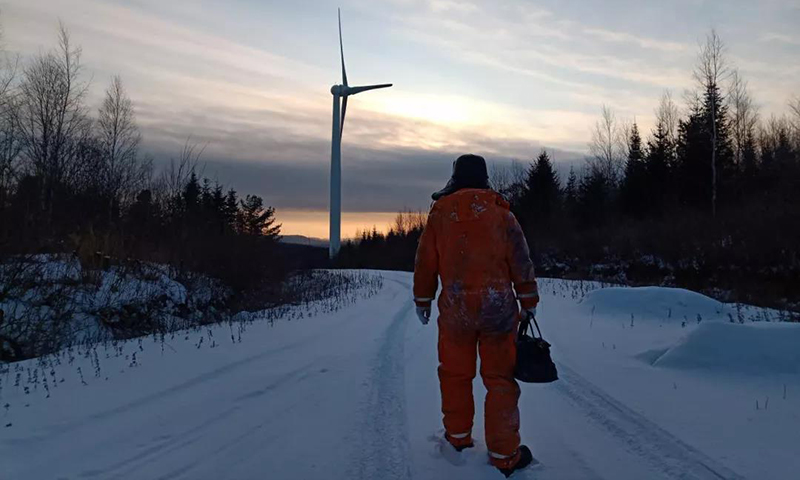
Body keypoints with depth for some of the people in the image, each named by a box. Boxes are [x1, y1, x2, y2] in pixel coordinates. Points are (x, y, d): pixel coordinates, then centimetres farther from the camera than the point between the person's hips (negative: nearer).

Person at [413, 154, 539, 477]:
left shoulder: (439, 213, 3)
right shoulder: (500, 212, 0)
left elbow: (425, 262, 5)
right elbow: (520, 261, 0)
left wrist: (422, 300, 17)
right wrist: (529, 301, 9)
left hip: (455, 308, 1)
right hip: (498, 307, -1)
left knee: (455, 375, 17)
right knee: (500, 380, 6)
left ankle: (459, 438, 31)